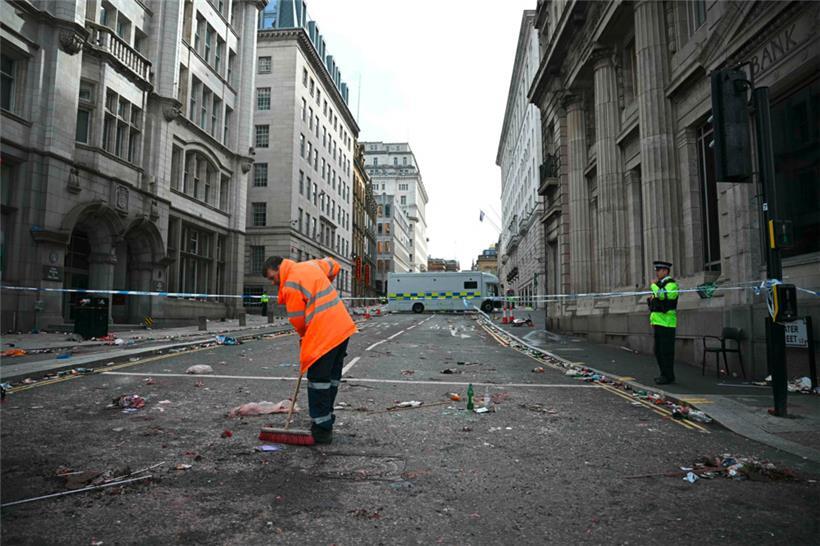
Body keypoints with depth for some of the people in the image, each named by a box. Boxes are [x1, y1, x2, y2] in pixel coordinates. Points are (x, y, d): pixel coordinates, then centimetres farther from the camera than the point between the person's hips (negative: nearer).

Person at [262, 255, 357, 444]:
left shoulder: (290, 285, -10)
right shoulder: (310, 265, 15)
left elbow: (298, 319, -5)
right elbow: (334, 266, 32)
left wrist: (304, 337, 15)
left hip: (324, 336, -9)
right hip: (343, 328, 9)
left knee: (318, 381, -2)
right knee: (332, 379, 15)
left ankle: (322, 430, 3)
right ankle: (325, 421, 26)